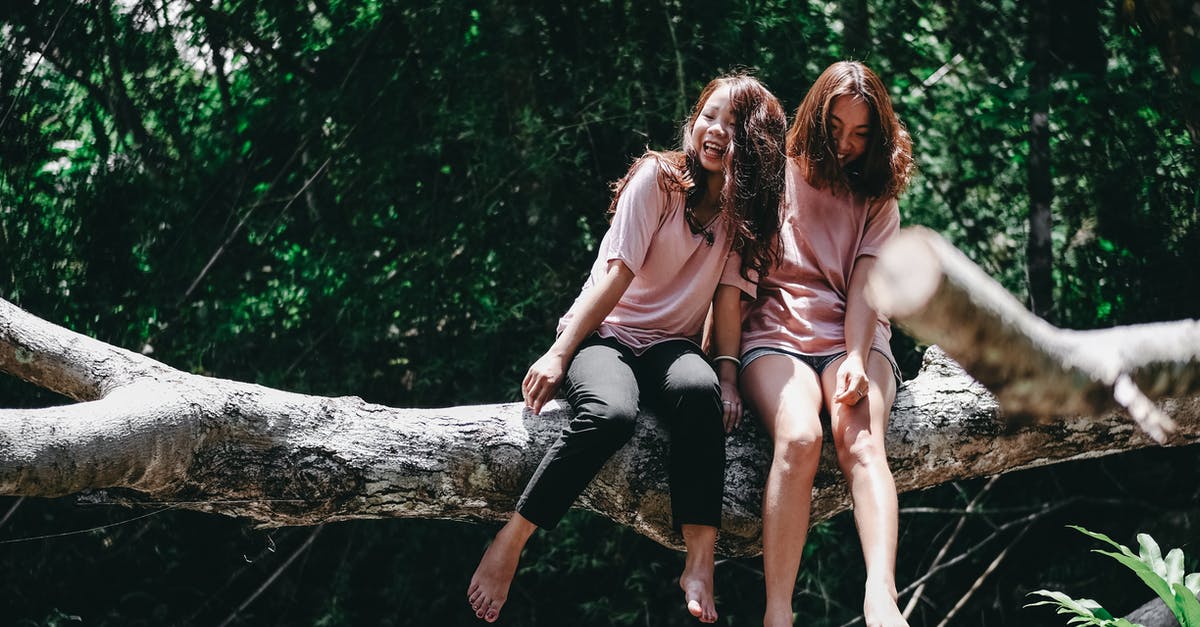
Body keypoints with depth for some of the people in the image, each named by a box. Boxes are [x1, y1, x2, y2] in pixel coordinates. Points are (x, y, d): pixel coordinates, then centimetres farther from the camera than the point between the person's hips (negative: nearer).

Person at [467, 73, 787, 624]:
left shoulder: (747, 211, 7)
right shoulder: (659, 178, -4)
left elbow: (729, 295, -1)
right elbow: (618, 274, -10)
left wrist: (727, 373, -17)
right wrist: (558, 354, -17)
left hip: (671, 345, 3)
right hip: (603, 332, -2)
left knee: (700, 390, -36)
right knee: (611, 413, -38)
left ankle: (700, 564, -40)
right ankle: (508, 544, -27)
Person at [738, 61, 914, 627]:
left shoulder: (877, 202, 17)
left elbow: (865, 284, 2)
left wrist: (856, 360, -16)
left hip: (852, 339, 2)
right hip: (776, 334, -2)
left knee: (861, 441, -31)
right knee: (798, 437, -33)